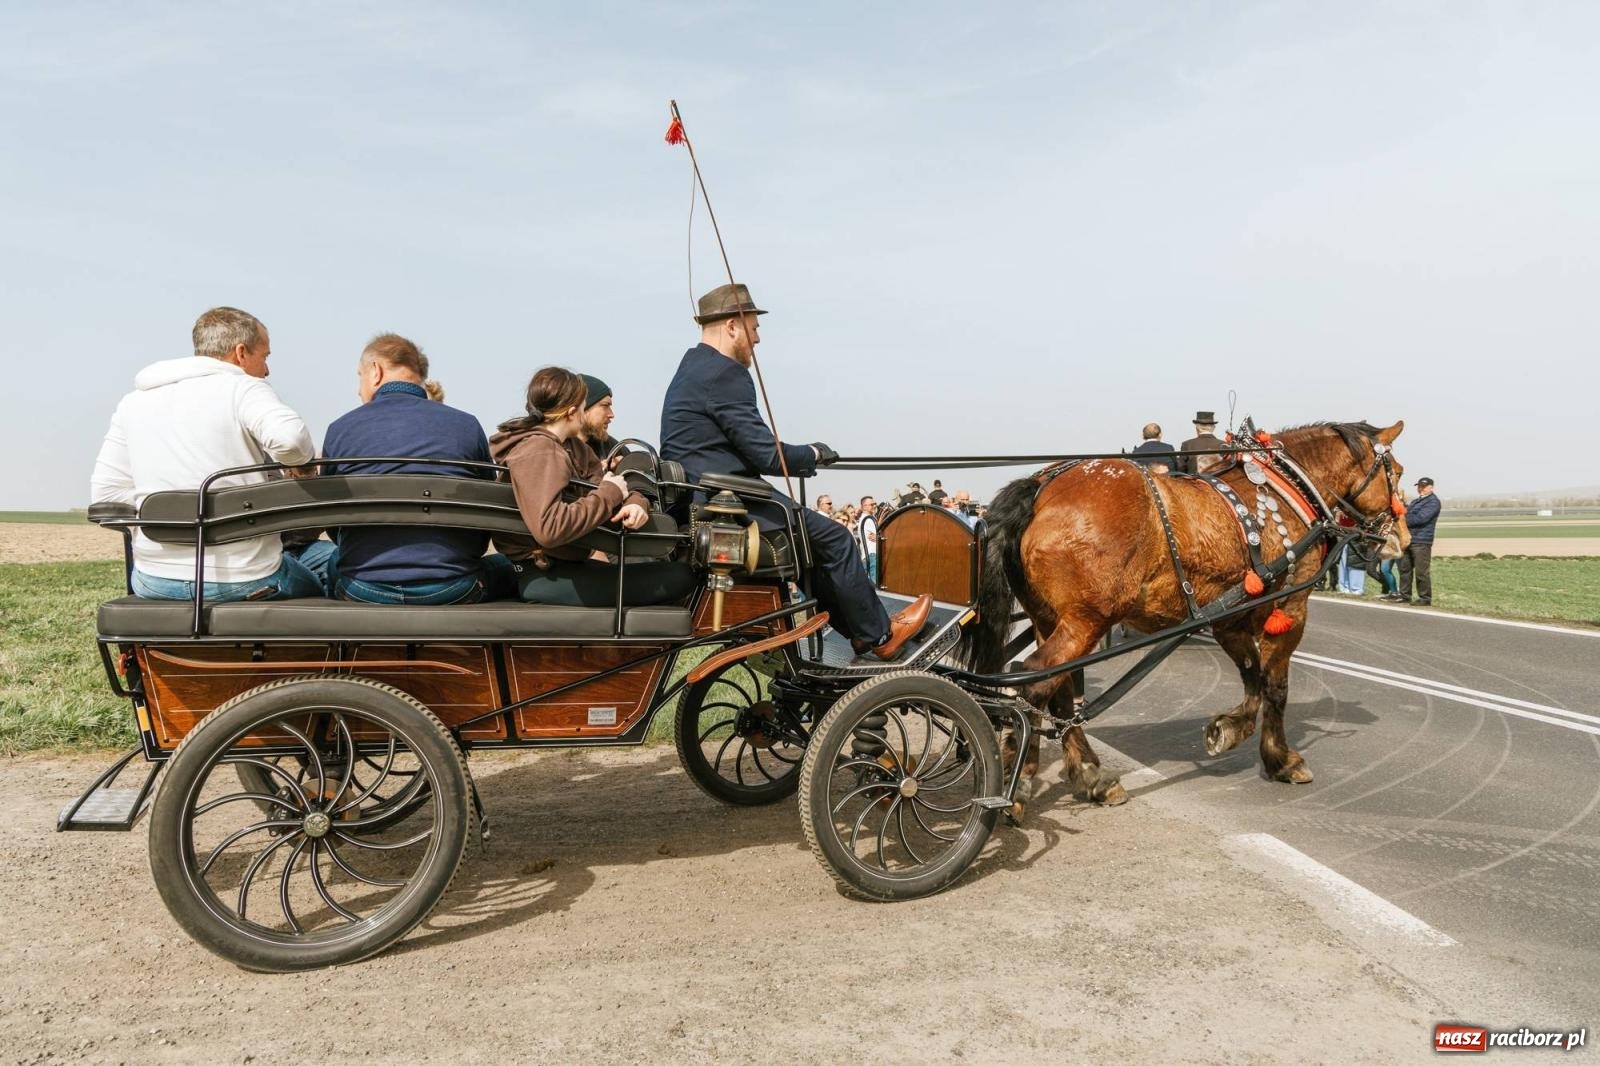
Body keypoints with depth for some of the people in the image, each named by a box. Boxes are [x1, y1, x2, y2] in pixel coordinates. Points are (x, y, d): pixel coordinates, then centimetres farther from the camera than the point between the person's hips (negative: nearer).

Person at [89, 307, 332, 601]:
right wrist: (304, 461, -7)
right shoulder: (244, 389, -7)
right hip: (245, 580, -5)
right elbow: (289, 437, -28)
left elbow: (105, 493, 6)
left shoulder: (133, 403, 10)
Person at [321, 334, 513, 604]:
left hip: (361, 592, 1)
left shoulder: (339, 429, 2)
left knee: (325, 558, 36)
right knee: (508, 564, 28)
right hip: (452, 591, -1)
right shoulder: (468, 426, 0)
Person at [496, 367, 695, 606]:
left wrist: (635, 503, -16)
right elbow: (549, 529, -33)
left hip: (562, 563, 10)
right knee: (679, 577, -15)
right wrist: (609, 494, -22)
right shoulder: (538, 452, -19)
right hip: (543, 576, -10)